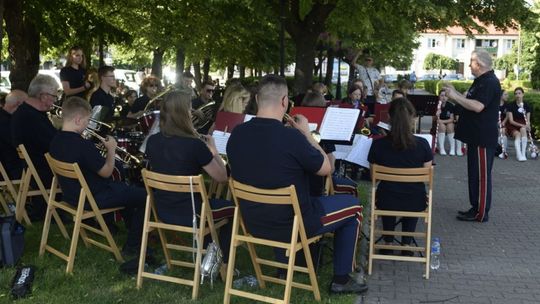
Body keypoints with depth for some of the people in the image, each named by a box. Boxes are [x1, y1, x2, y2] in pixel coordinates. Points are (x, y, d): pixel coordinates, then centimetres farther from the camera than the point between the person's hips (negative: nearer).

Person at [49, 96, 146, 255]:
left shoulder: (56, 141, -2)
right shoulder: (84, 146, -29)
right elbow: (106, 172, -19)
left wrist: (101, 150, 8)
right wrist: (111, 149, -5)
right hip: (91, 199, -9)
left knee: (124, 187, 29)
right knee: (144, 195, -1)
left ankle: (133, 229, 40)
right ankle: (132, 246, 7)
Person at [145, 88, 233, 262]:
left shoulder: (152, 142, -5)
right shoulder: (194, 145, -24)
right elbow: (222, 177, -12)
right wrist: (213, 149, 1)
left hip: (162, 210, 6)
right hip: (190, 213, -6)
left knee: (211, 201, 34)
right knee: (232, 208, 21)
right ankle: (222, 264, 24)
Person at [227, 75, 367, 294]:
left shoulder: (236, 134, -8)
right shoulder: (291, 136, -27)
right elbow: (326, 169, -10)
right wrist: (306, 133, 0)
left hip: (253, 222, 6)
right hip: (292, 224, -6)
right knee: (353, 207, 16)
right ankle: (341, 279, 23)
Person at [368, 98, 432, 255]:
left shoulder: (378, 144, -13)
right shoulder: (422, 144, -14)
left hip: (386, 201, 0)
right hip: (416, 202, 0)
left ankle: (388, 245, 35)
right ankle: (406, 245, 32)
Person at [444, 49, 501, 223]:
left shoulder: (490, 82, -17)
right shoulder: (481, 81, 17)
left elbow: (478, 106, -28)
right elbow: (470, 102, 22)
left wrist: (455, 96, -21)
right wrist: (455, 94, 12)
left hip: (483, 137, -10)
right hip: (475, 136, 10)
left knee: (481, 175, -5)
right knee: (474, 174, 15)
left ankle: (481, 213, 1)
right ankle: (476, 207, 23)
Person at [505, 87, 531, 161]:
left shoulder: (526, 105, 3)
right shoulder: (511, 106, -7)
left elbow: (528, 120, 4)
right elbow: (511, 121, -10)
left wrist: (527, 125, -20)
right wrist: (522, 125, -23)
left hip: (523, 125, 2)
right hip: (512, 126, -2)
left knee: (523, 130, -34)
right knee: (517, 134, -34)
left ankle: (523, 153, -32)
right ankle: (519, 155, -43)